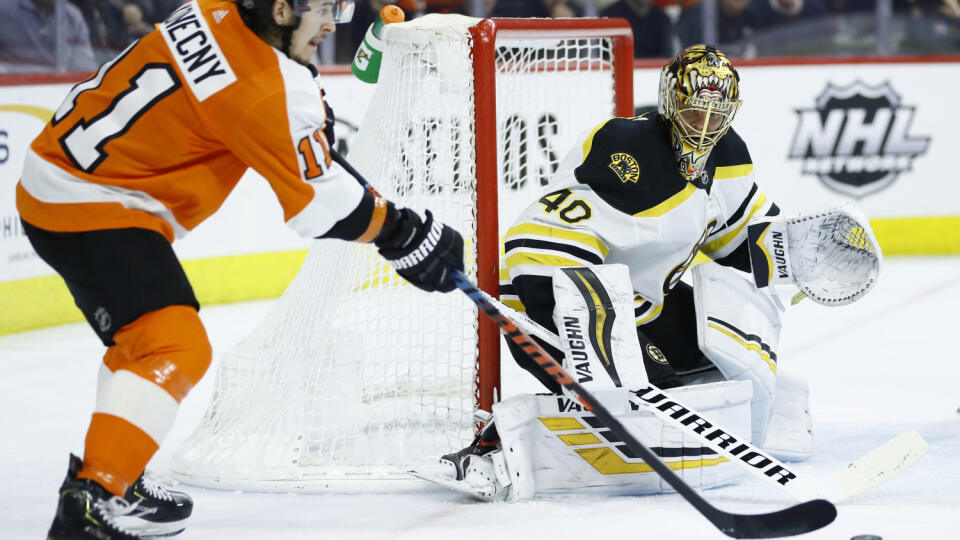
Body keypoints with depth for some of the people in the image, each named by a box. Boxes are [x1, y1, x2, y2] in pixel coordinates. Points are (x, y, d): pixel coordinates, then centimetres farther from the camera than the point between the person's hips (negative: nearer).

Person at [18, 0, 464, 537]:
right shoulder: (268, 91, -22)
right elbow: (320, 204, -17)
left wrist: (312, 113, 25)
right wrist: (407, 234, -6)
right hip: (87, 207, -10)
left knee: (141, 338, 25)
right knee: (177, 348, -18)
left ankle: (102, 474, 35)